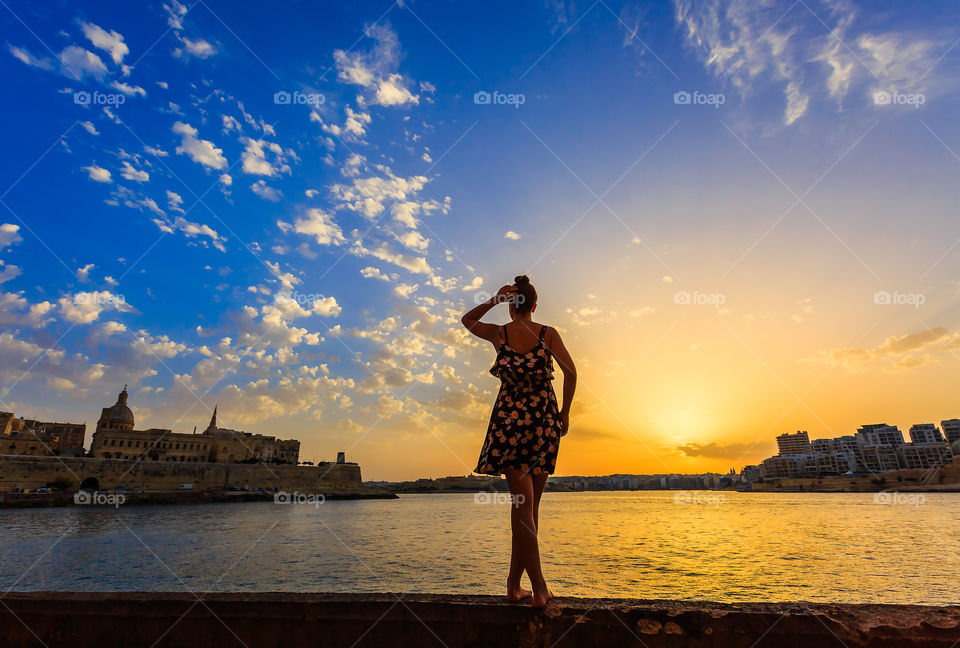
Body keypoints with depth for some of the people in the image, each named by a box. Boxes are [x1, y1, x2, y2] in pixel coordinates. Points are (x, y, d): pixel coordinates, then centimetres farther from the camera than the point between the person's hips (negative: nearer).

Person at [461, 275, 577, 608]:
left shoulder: (498, 334, 1)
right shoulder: (548, 334, 1)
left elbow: (467, 320, 20)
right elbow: (570, 372, -7)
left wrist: (493, 299, 9)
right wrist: (565, 412, 3)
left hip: (509, 418, -1)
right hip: (543, 420, 1)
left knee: (522, 503, 1)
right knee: (529, 504, 10)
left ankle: (539, 587, -3)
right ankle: (514, 582, 20)